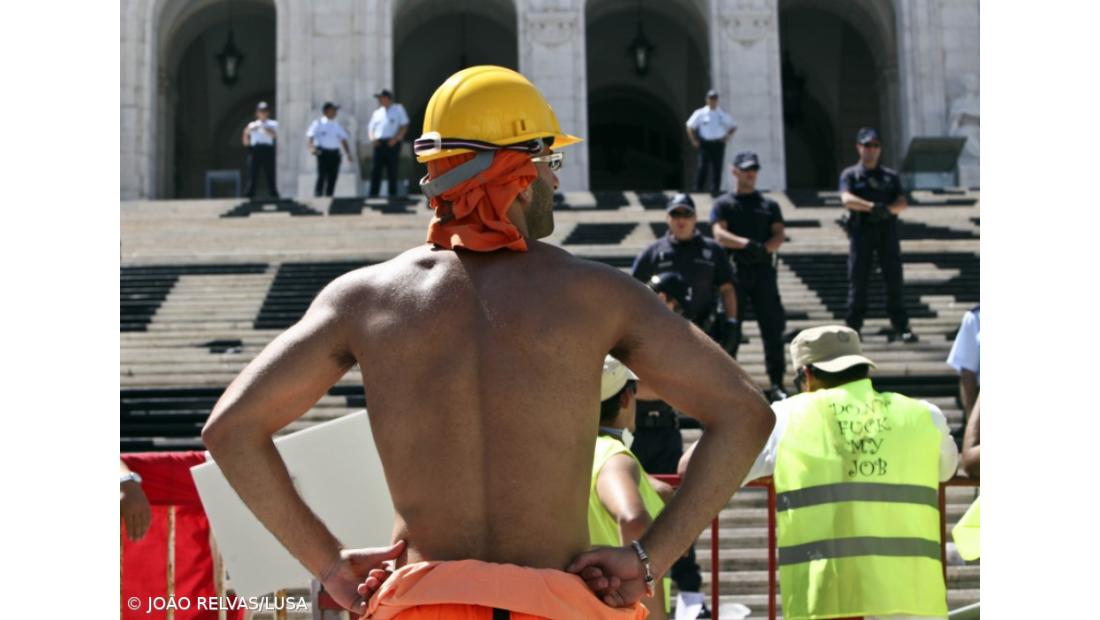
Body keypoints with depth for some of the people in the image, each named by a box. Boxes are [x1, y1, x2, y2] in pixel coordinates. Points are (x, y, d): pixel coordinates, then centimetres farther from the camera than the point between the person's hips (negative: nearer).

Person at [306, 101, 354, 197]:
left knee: (332, 178, 3)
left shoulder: (337, 126, 18)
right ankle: (317, 197, -15)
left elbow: (344, 140, 20)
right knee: (321, 176, -15)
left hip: (335, 154, 5)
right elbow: (309, 138, -6)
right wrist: (311, 148, -28)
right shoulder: (317, 124, 3)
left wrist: (348, 154, 5)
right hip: (323, 153, -5)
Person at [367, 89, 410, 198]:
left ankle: (392, 193, 1)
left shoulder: (398, 109, 8)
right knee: (375, 170, -3)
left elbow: (404, 126, 1)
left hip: (392, 144, -4)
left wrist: (395, 138, -12)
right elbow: (371, 128, 20)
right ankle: (373, 195, -4)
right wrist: (372, 138, -1)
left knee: (392, 171, -3)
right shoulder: (377, 113, 22)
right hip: (379, 144, 4)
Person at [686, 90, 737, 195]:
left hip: (718, 144, 2)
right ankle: (698, 189, 0)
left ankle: (715, 190, 8)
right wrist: (694, 141, -1)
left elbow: (733, 127, 16)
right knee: (702, 167, -7)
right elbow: (690, 126, 7)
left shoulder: (723, 114, 6)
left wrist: (727, 137, 0)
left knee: (717, 167, 2)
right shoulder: (700, 113, 1)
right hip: (704, 144, -2)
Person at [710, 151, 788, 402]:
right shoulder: (723, 204, 9)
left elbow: (778, 235, 5)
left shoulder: (769, 204, 17)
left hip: (763, 270, 2)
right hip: (734, 270, -2)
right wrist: (747, 244, -23)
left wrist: (763, 249, -16)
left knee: (773, 328, -2)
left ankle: (776, 384, 3)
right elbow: (719, 234, -7)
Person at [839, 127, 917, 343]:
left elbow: (903, 203, 3)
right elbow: (847, 199, -11)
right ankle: (853, 327, 0)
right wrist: (872, 206, -25)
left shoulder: (891, 176, 16)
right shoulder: (850, 175, 8)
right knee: (857, 279, -4)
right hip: (861, 230, -2)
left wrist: (887, 209, -19)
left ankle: (901, 327, 1)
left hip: (887, 229, 2)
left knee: (894, 277, -1)